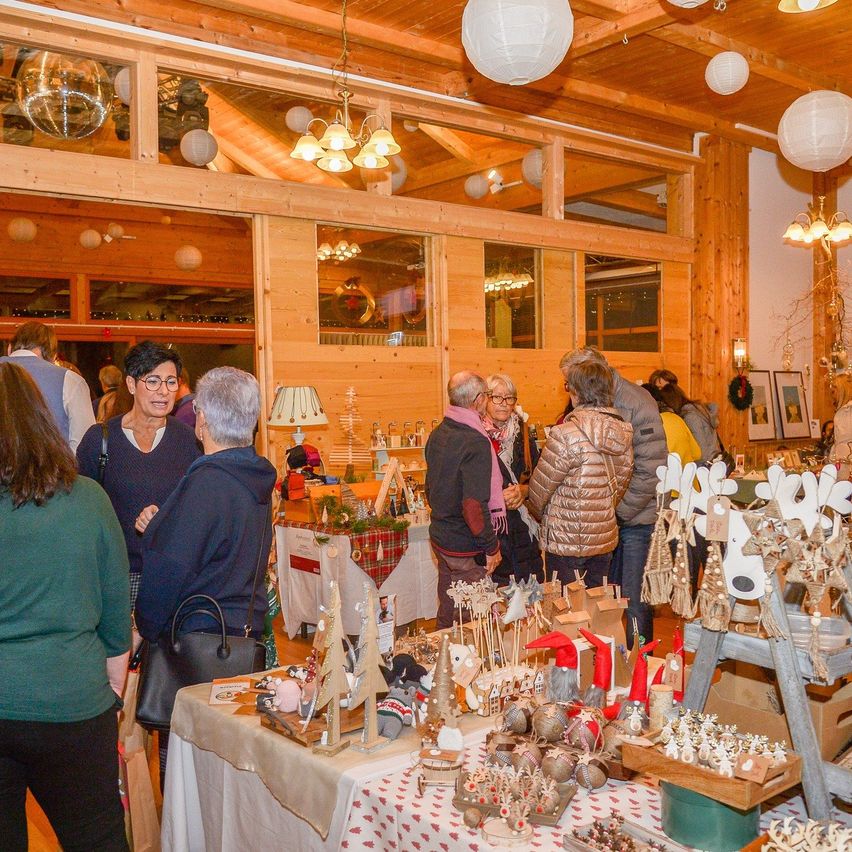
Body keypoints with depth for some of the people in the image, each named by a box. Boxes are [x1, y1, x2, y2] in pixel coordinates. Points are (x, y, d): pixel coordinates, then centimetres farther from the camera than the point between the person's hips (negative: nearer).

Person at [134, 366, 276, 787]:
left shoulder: (206, 483, -22)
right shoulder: (256, 478, 6)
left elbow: (170, 570, -20)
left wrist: (146, 630, -4)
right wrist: (160, 525, 4)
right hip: (246, 634, 9)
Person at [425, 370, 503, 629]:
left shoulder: (438, 433, 5)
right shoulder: (475, 442, -22)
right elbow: (474, 504, -25)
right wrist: (491, 547, -16)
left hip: (440, 537, 8)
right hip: (466, 548, -8)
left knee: (447, 612, 20)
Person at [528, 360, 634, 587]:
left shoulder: (565, 435, -21)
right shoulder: (622, 433, 0)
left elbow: (540, 487, -11)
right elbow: (620, 484, 9)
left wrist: (540, 514, 9)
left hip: (567, 542, -6)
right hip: (605, 537, 6)